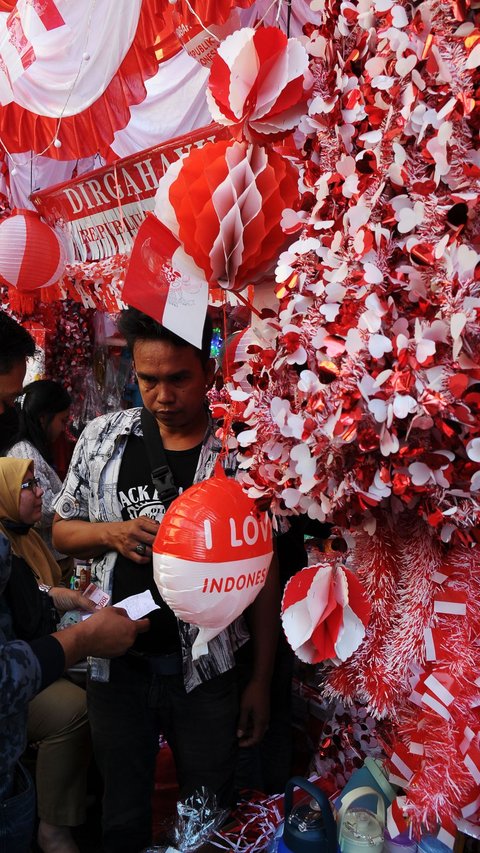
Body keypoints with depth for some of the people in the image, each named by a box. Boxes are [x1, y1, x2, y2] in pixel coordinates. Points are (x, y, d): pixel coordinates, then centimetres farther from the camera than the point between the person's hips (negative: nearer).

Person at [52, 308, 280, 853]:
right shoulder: (103, 439, -2)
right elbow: (62, 531, 8)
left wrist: (261, 680, -2)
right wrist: (113, 533, -14)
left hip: (206, 670, -1)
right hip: (117, 664, 2)